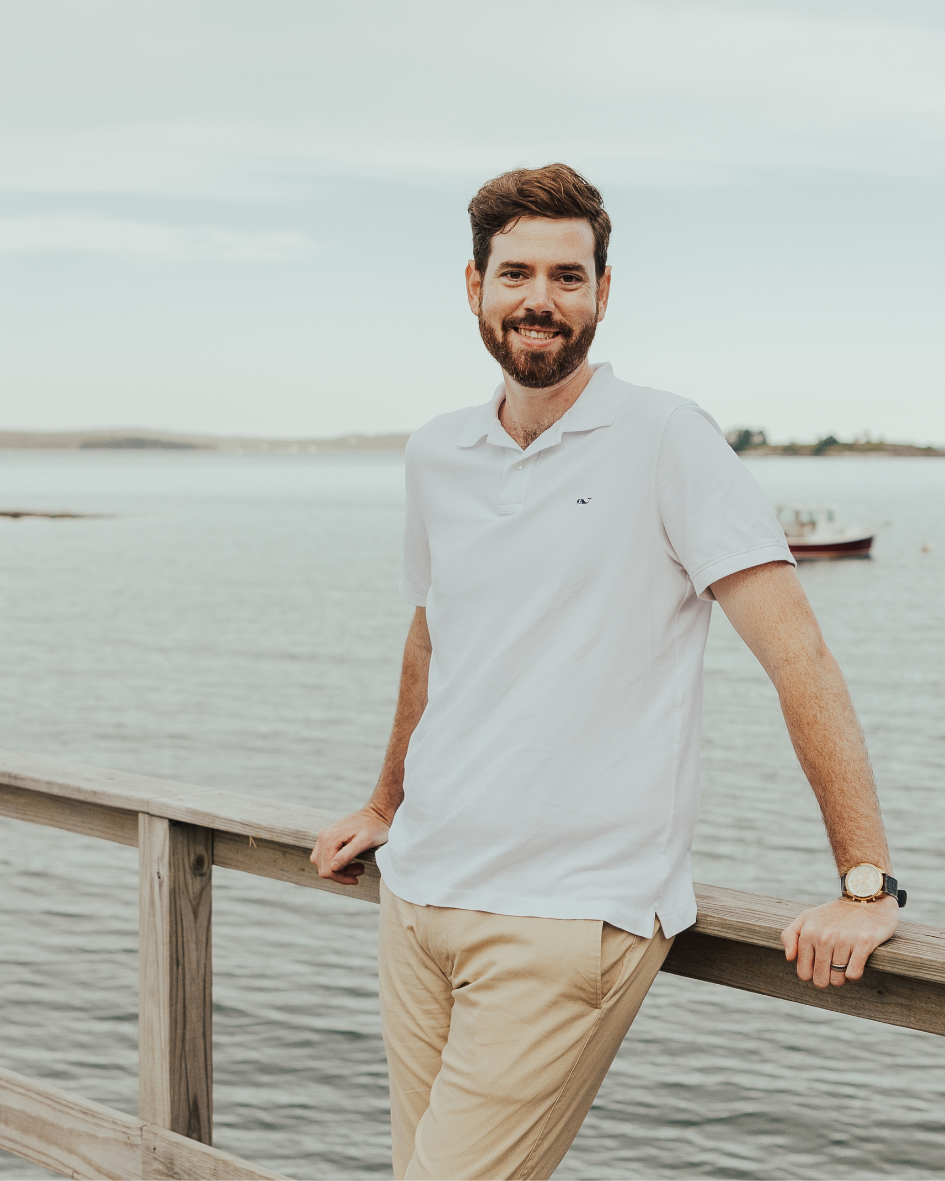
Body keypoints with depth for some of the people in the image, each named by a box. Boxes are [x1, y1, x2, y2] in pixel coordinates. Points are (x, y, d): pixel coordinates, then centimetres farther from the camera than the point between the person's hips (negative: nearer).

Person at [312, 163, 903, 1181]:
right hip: (418, 893, 6)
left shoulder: (666, 441, -8)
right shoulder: (435, 456, 9)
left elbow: (798, 657, -12)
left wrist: (866, 883, -16)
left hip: (571, 914, -6)